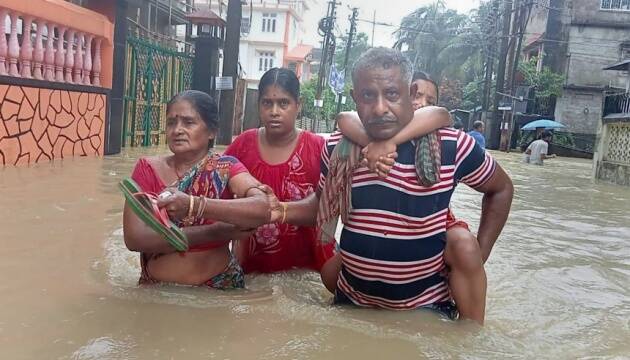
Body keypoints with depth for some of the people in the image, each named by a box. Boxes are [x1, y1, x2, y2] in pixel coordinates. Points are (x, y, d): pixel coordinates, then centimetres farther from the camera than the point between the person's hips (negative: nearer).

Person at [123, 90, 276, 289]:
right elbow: (134, 238, -12)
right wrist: (213, 232, -18)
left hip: (218, 287, -1)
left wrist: (194, 205, -34)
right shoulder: (148, 168, -1)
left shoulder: (226, 168, -3)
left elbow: (263, 208, -22)